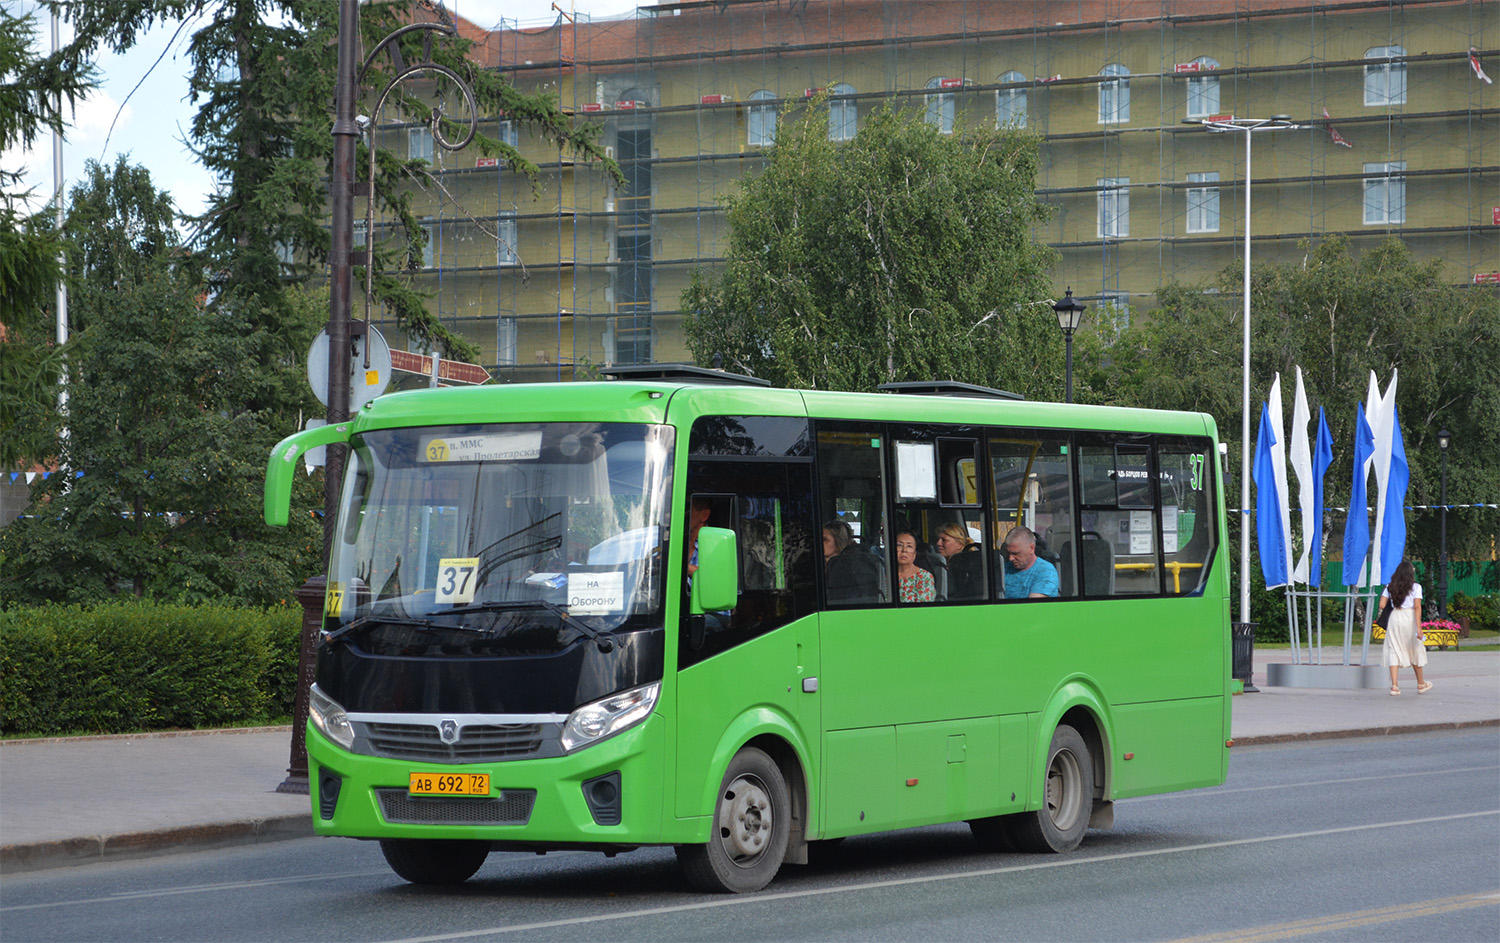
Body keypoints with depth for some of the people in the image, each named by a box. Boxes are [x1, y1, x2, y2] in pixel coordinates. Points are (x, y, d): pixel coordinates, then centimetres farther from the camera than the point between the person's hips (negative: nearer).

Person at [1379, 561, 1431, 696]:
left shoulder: (1390, 587, 7)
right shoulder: (1415, 587, -3)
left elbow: (1382, 605, 3)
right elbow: (1417, 607, -11)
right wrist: (1419, 627, -15)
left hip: (1394, 617, 2)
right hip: (1409, 618, -2)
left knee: (1393, 650, 3)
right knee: (1415, 651, 13)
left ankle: (1394, 686, -7)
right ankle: (1421, 684, 27)